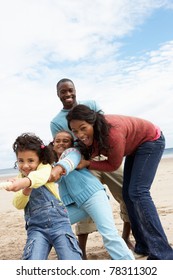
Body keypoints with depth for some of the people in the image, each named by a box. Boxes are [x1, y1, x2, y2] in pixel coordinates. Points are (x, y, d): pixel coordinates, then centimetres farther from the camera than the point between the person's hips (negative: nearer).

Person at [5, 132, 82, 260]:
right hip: (36, 227, 3)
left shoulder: (45, 166, -2)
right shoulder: (20, 177, 14)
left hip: (58, 222, -3)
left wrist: (25, 181, -51)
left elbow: (41, 176, -28)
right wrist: (25, 191, -21)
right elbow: (18, 205, 1)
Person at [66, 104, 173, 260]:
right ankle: (144, 246, 12)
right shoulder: (93, 132, -16)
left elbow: (114, 165, -24)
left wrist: (87, 164, -26)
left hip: (151, 140, -8)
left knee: (138, 192, -18)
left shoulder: (113, 133, -38)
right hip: (135, 145, 8)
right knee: (128, 194, 5)